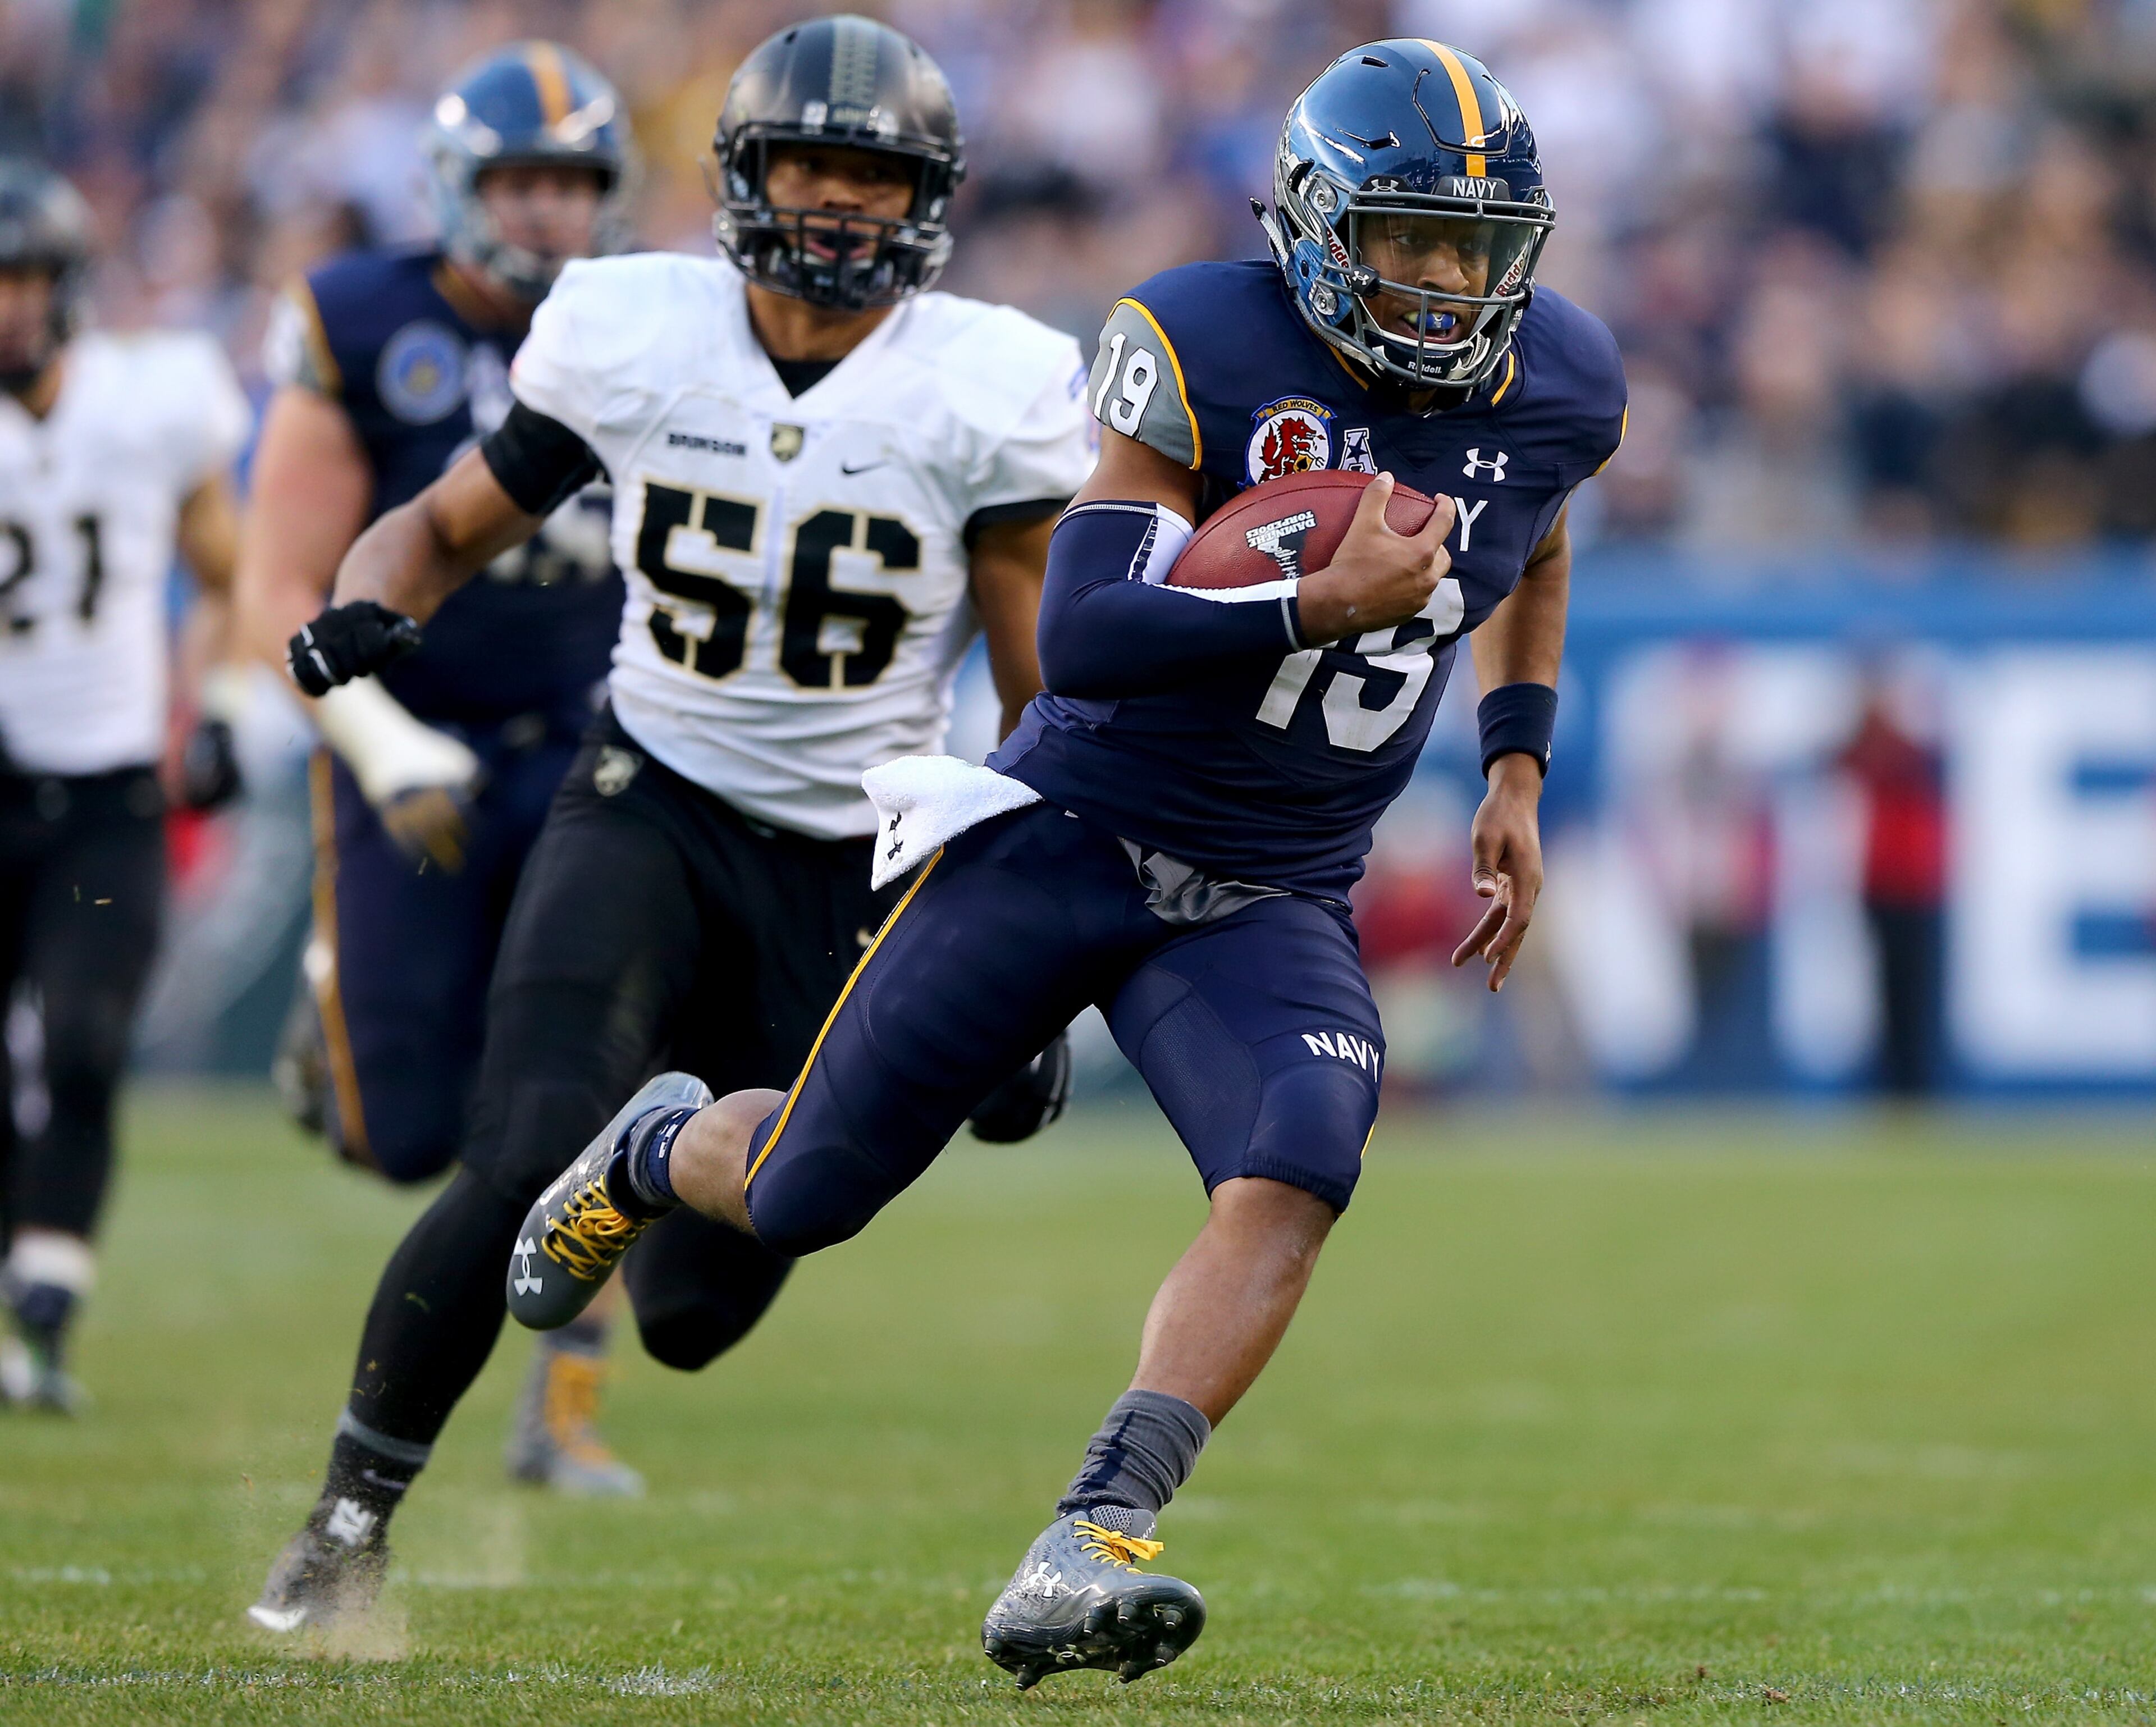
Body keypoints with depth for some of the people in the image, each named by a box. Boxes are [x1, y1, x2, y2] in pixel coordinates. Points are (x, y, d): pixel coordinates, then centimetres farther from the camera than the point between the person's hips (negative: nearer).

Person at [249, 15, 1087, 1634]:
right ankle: (353, 1515, -6)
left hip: (854, 876, 0)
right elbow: (451, 524, 7)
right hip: (649, 814, 0)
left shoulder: (986, 393, -10)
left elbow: (1044, 711, -3)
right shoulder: (633, 334, -6)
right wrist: (368, 608, -16)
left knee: (694, 1314, 3)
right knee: (527, 1168, -25)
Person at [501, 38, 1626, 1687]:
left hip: (1269, 907, 3)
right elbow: (1081, 639, -23)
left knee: (1294, 1178, -28)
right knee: (803, 1199, 8)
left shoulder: (1555, 391, -1)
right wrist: (1316, 607, -32)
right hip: (1069, 829, -3)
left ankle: (1088, 1551, -35)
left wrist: (1517, 773, 15)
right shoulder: (1207, 355, -16)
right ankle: (659, 1153, 45)